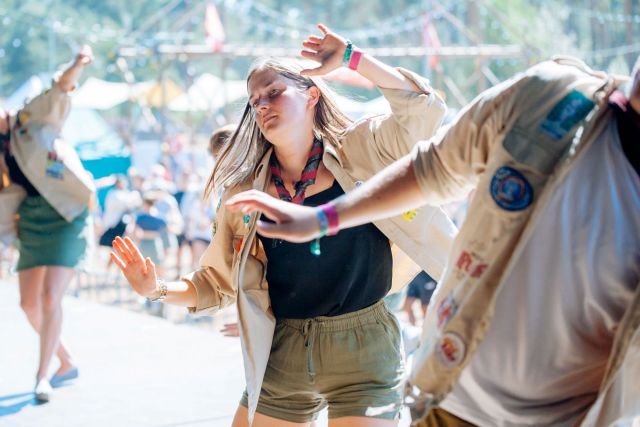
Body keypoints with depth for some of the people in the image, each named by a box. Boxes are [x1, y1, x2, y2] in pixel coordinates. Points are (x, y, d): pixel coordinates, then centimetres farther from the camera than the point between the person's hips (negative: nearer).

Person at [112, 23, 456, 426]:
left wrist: (350, 57, -13)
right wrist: (159, 289, -8)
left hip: (363, 351, -3)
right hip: (282, 357, 3)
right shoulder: (245, 192, 4)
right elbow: (218, 283, 9)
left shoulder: (359, 151, -3)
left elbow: (424, 109, -18)